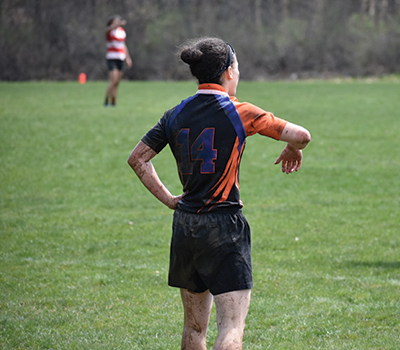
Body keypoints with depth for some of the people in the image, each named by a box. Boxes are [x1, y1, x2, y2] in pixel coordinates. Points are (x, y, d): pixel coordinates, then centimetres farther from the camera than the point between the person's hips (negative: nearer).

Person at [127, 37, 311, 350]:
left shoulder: (176, 115, 6)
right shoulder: (238, 113, -8)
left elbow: (137, 158, 12)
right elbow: (301, 136, -7)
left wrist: (168, 199, 14)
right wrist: (293, 150, 15)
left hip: (185, 227, 6)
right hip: (224, 228, -6)